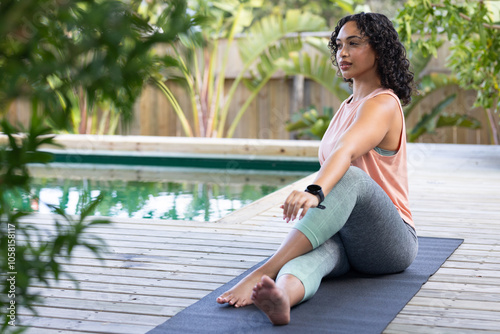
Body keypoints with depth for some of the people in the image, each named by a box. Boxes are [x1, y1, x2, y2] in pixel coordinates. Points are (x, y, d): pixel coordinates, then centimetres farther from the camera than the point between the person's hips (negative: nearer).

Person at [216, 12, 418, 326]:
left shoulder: (383, 104, -10)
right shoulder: (349, 105, 19)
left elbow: (345, 153, -32)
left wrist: (315, 193, -49)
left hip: (389, 243, -6)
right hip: (340, 237, 6)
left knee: (351, 178, -37)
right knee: (311, 252, -32)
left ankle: (264, 272, -49)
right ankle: (281, 295, -68)